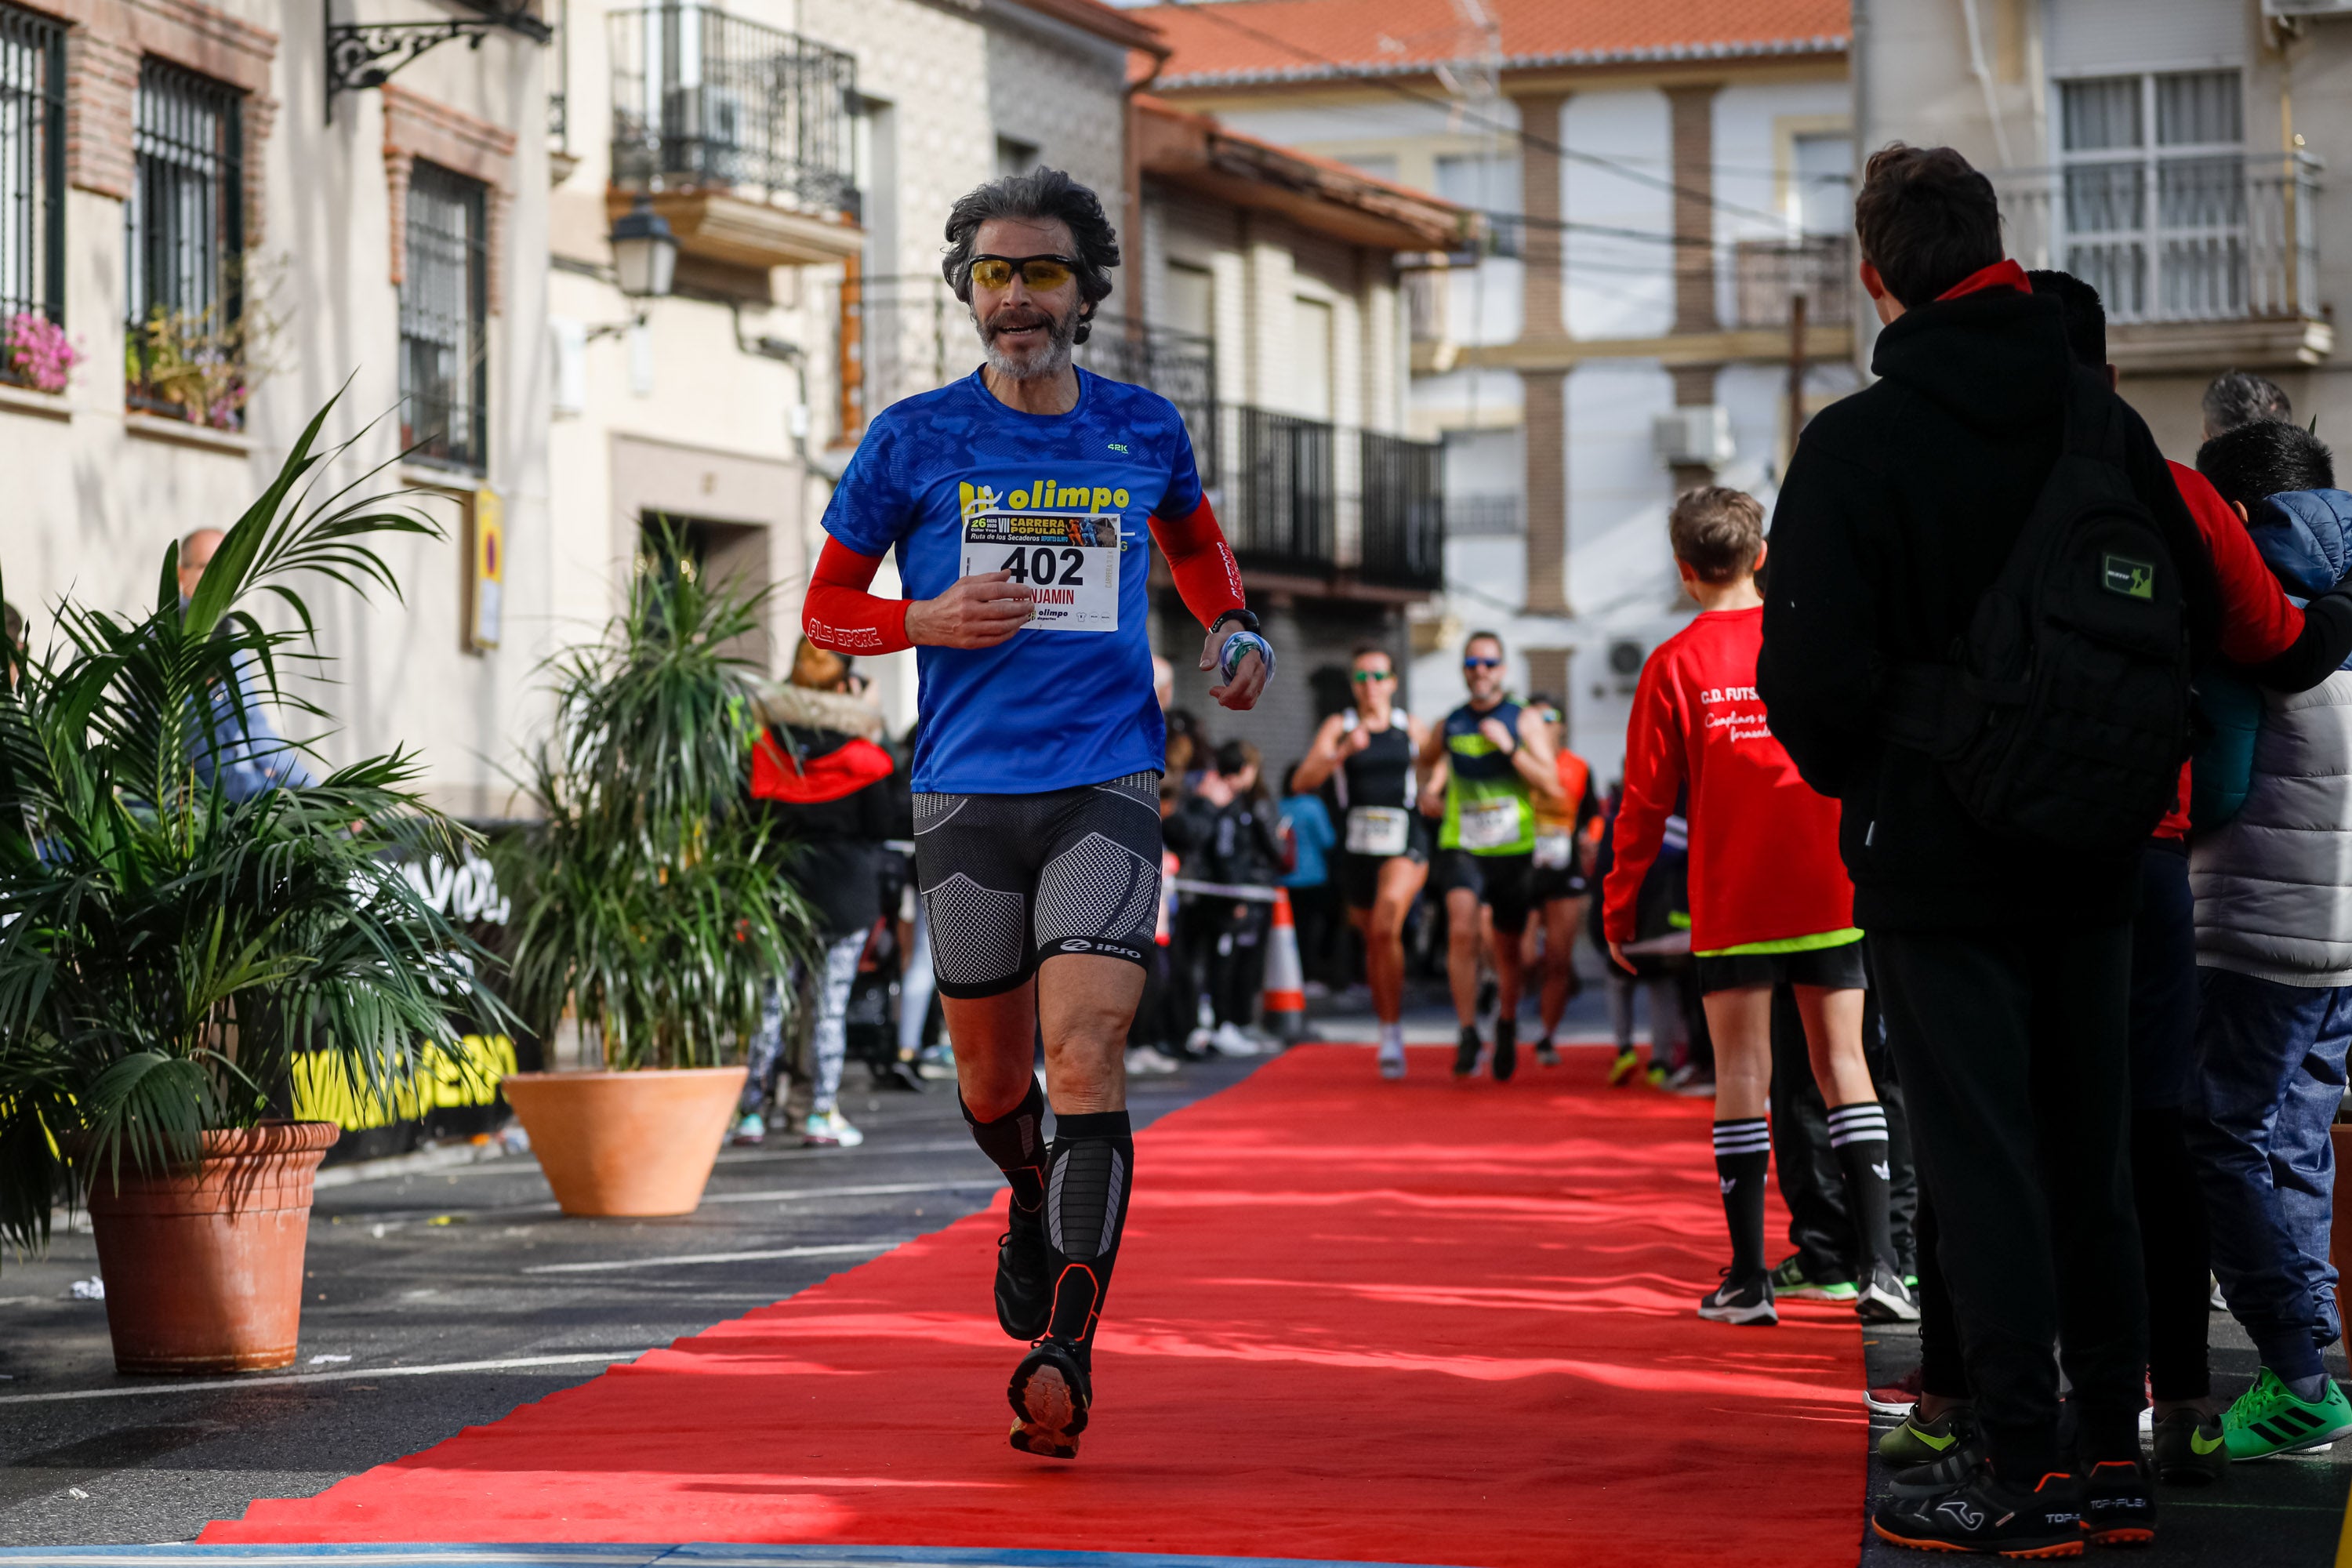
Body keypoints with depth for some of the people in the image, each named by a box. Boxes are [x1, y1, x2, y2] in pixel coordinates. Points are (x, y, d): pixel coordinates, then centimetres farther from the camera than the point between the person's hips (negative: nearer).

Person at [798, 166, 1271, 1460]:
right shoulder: (913, 440, 3)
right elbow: (826, 605, 10)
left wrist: (1230, 628, 9)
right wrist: (929, 620, -10)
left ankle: (1065, 1355, -21)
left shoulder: (1146, 430, 8)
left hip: (1106, 783, -1)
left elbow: (1193, 541, 29)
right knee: (992, 1071, 11)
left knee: (1085, 1052, -17)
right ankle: (1030, 1206, 45)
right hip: (966, 791, 1)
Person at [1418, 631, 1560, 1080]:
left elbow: (1550, 785, -10)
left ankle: (1507, 1029, 36)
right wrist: (1427, 791, 7)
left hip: (1513, 848, 0)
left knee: (1507, 949, 11)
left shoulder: (1525, 720, -1)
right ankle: (1468, 1033, -16)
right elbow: (1426, 760, 28)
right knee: (1462, 931, -22)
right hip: (1461, 846, 0)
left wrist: (1509, 747, -19)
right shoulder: (1450, 725, 7)